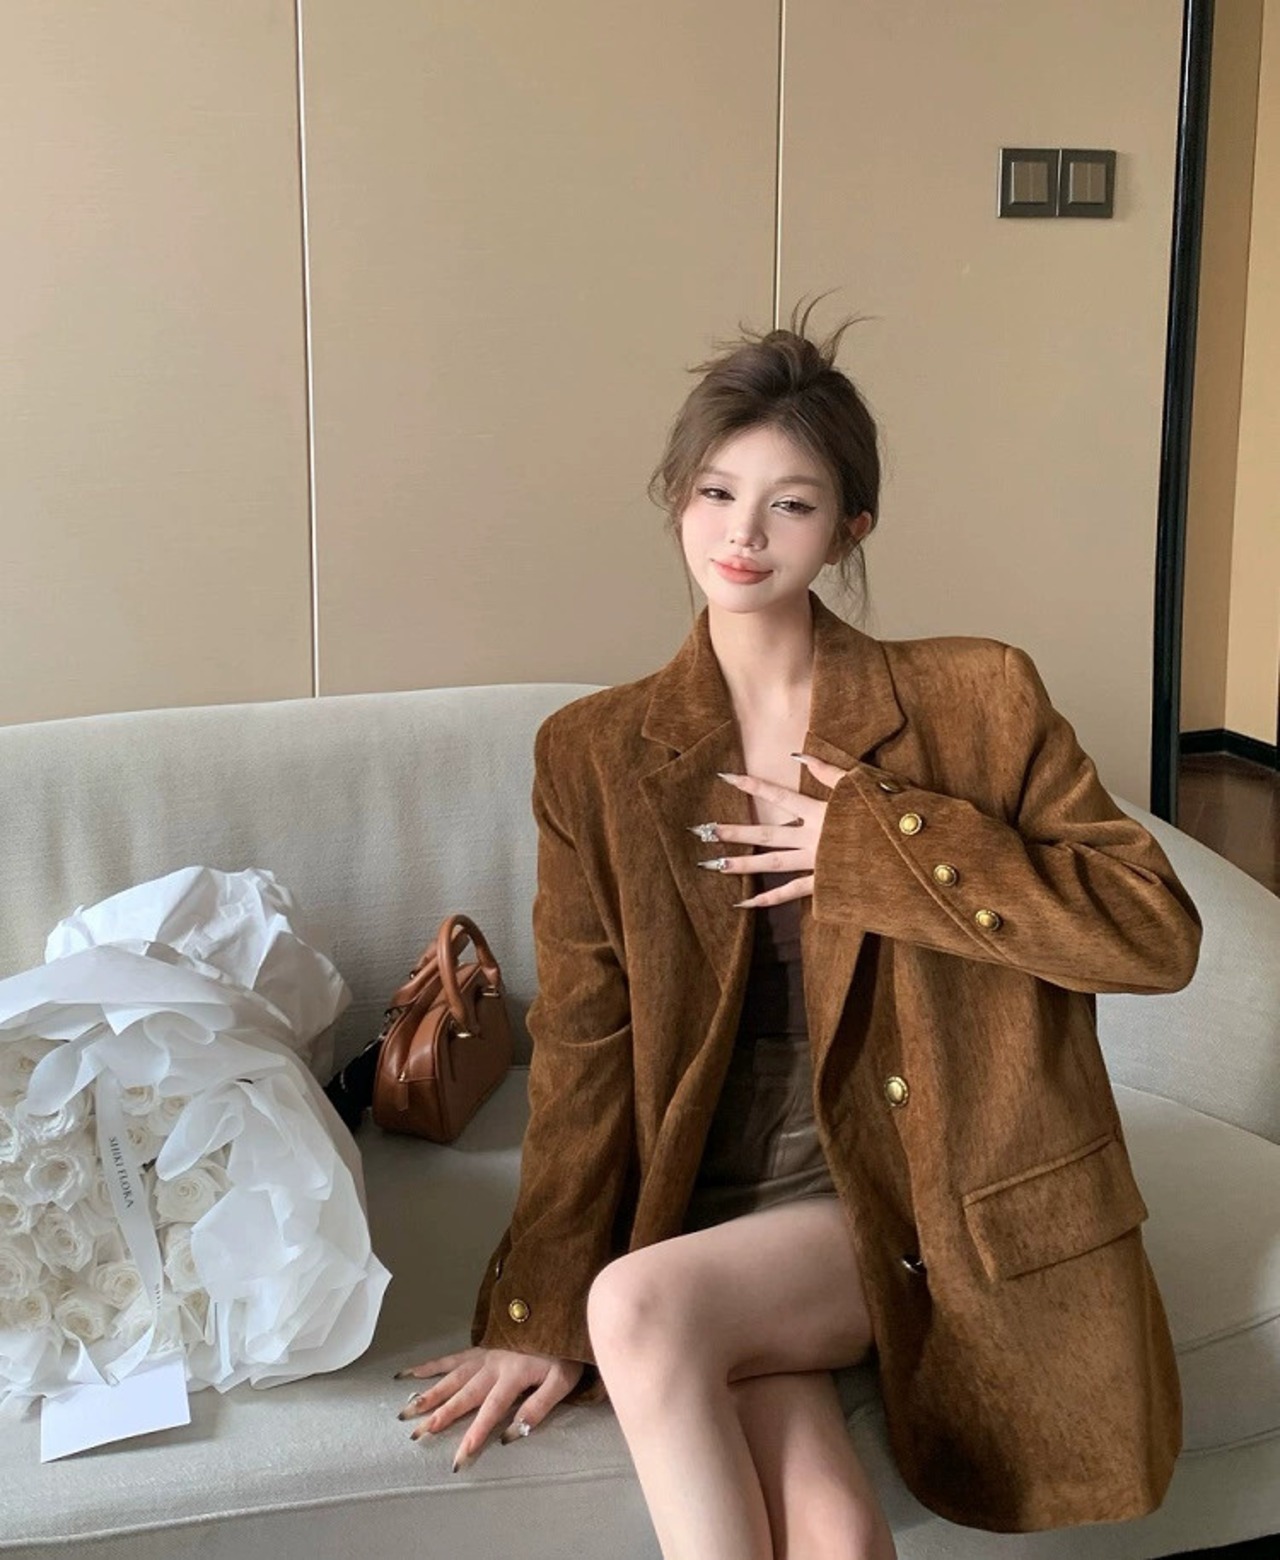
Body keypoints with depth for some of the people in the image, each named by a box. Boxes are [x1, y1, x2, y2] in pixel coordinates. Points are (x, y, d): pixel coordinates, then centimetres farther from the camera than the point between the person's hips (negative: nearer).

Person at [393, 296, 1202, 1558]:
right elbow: (584, 1050, 3)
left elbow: (1158, 931, -7)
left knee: (644, 1302, -29)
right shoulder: (594, 754, 4)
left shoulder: (974, 699, -2)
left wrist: (876, 844, -14)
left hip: (907, 1206, -1)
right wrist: (542, 1317, -2)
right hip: (709, 1207, 1)